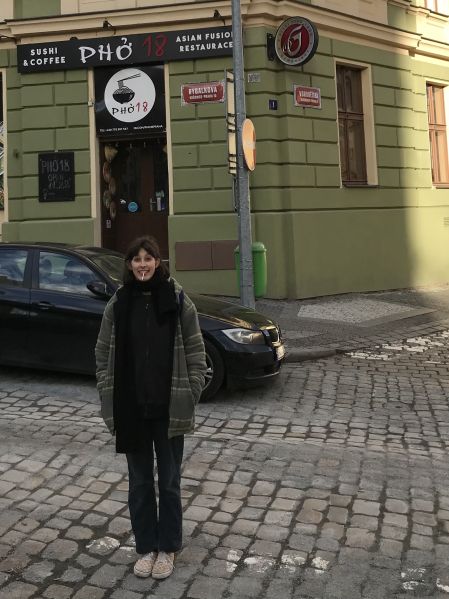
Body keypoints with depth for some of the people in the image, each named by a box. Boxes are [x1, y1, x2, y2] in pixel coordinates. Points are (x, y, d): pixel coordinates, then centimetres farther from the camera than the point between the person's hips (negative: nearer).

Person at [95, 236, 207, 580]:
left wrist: (190, 396, -8)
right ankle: (146, 547, 31)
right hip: (130, 409, 2)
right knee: (140, 482, 14)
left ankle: (168, 548, 30)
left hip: (169, 408, -2)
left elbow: (195, 352, -3)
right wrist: (110, 402, -1)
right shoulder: (118, 304, 0)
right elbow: (104, 354, 4)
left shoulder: (178, 299, -5)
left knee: (169, 481, 12)